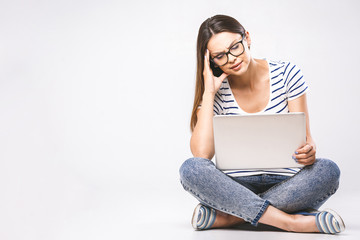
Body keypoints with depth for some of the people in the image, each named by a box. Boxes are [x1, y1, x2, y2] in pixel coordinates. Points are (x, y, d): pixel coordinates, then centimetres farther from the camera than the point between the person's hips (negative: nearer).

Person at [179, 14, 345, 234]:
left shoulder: (286, 74, -2)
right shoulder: (217, 94, -4)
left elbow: (305, 137, -2)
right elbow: (201, 153, -20)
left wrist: (309, 150, -27)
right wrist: (209, 92, -17)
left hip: (285, 184, 1)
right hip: (237, 186, 0)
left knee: (328, 170, -30)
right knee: (191, 169, -29)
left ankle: (229, 217, -25)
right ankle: (291, 222, -31)